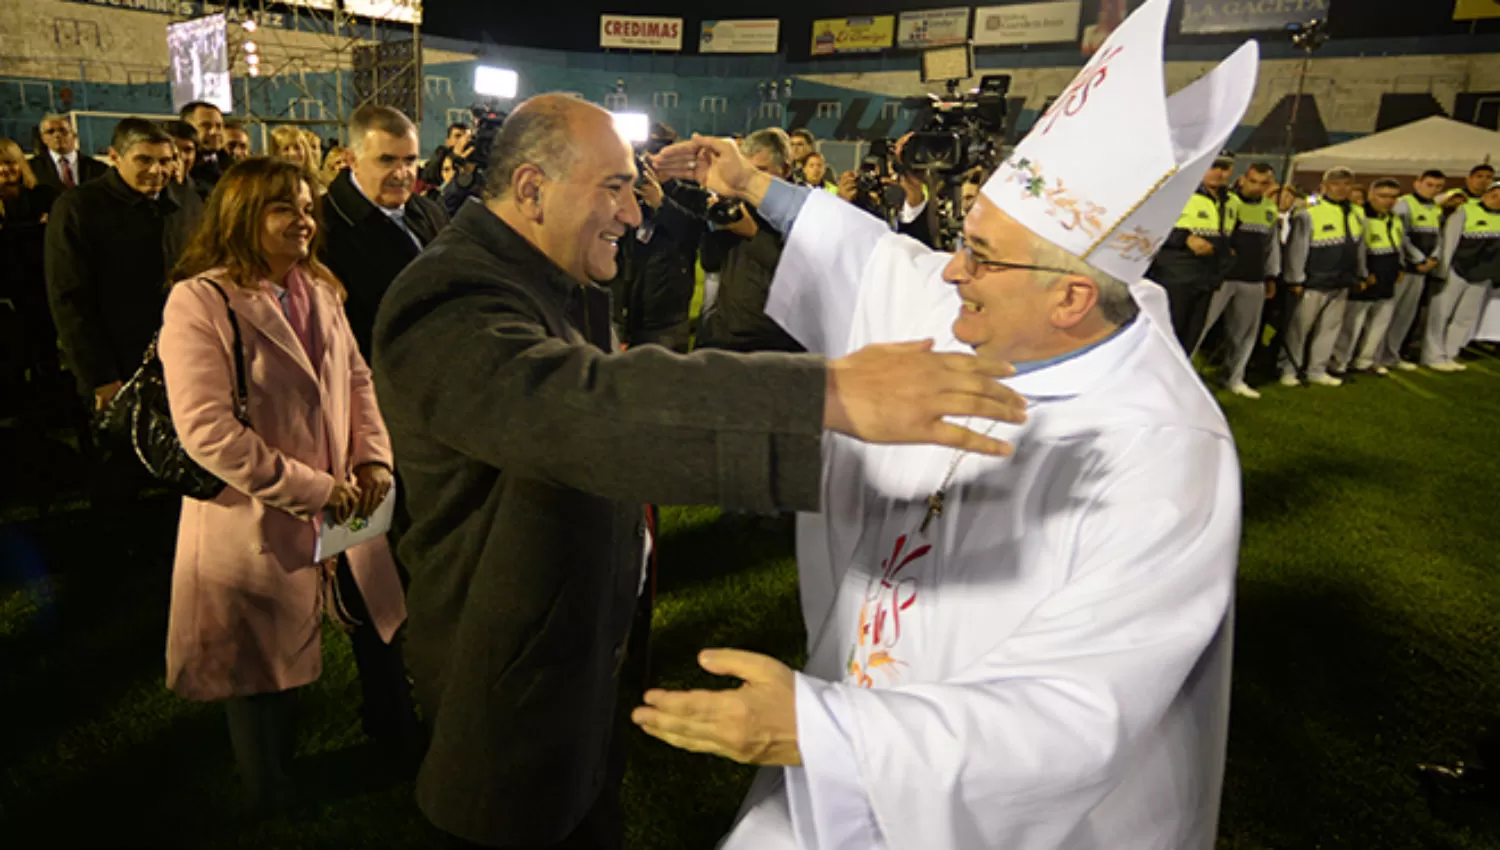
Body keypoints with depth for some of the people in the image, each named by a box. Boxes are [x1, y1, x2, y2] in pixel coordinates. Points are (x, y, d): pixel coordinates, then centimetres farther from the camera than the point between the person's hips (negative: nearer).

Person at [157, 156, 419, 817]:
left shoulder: (319, 291, 4)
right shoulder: (198, 301, -17)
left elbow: (356, 379, 9)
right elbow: (205, 430, -23)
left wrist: (374, 460, -6)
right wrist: (310, 489, -20)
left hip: (340, 509, 6)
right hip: (258, 524, -6)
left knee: (380, 625, 20)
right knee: (265, 668, 14)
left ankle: (396, 739, 47)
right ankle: (272, 799, 40)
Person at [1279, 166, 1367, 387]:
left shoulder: (1357, 215, 10)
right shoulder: (1309, 214, -10)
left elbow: (1360, 247, 17)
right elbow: (1296, 249, -11)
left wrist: (1361, 275, 18)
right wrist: (1295, 280, -12)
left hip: (1342, 284, 7)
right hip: (1313, 283, -6)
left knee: (1331, 327, 11)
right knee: (1299, 328, 2)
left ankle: (1317, 371, 21)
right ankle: (1288, 370, 12)